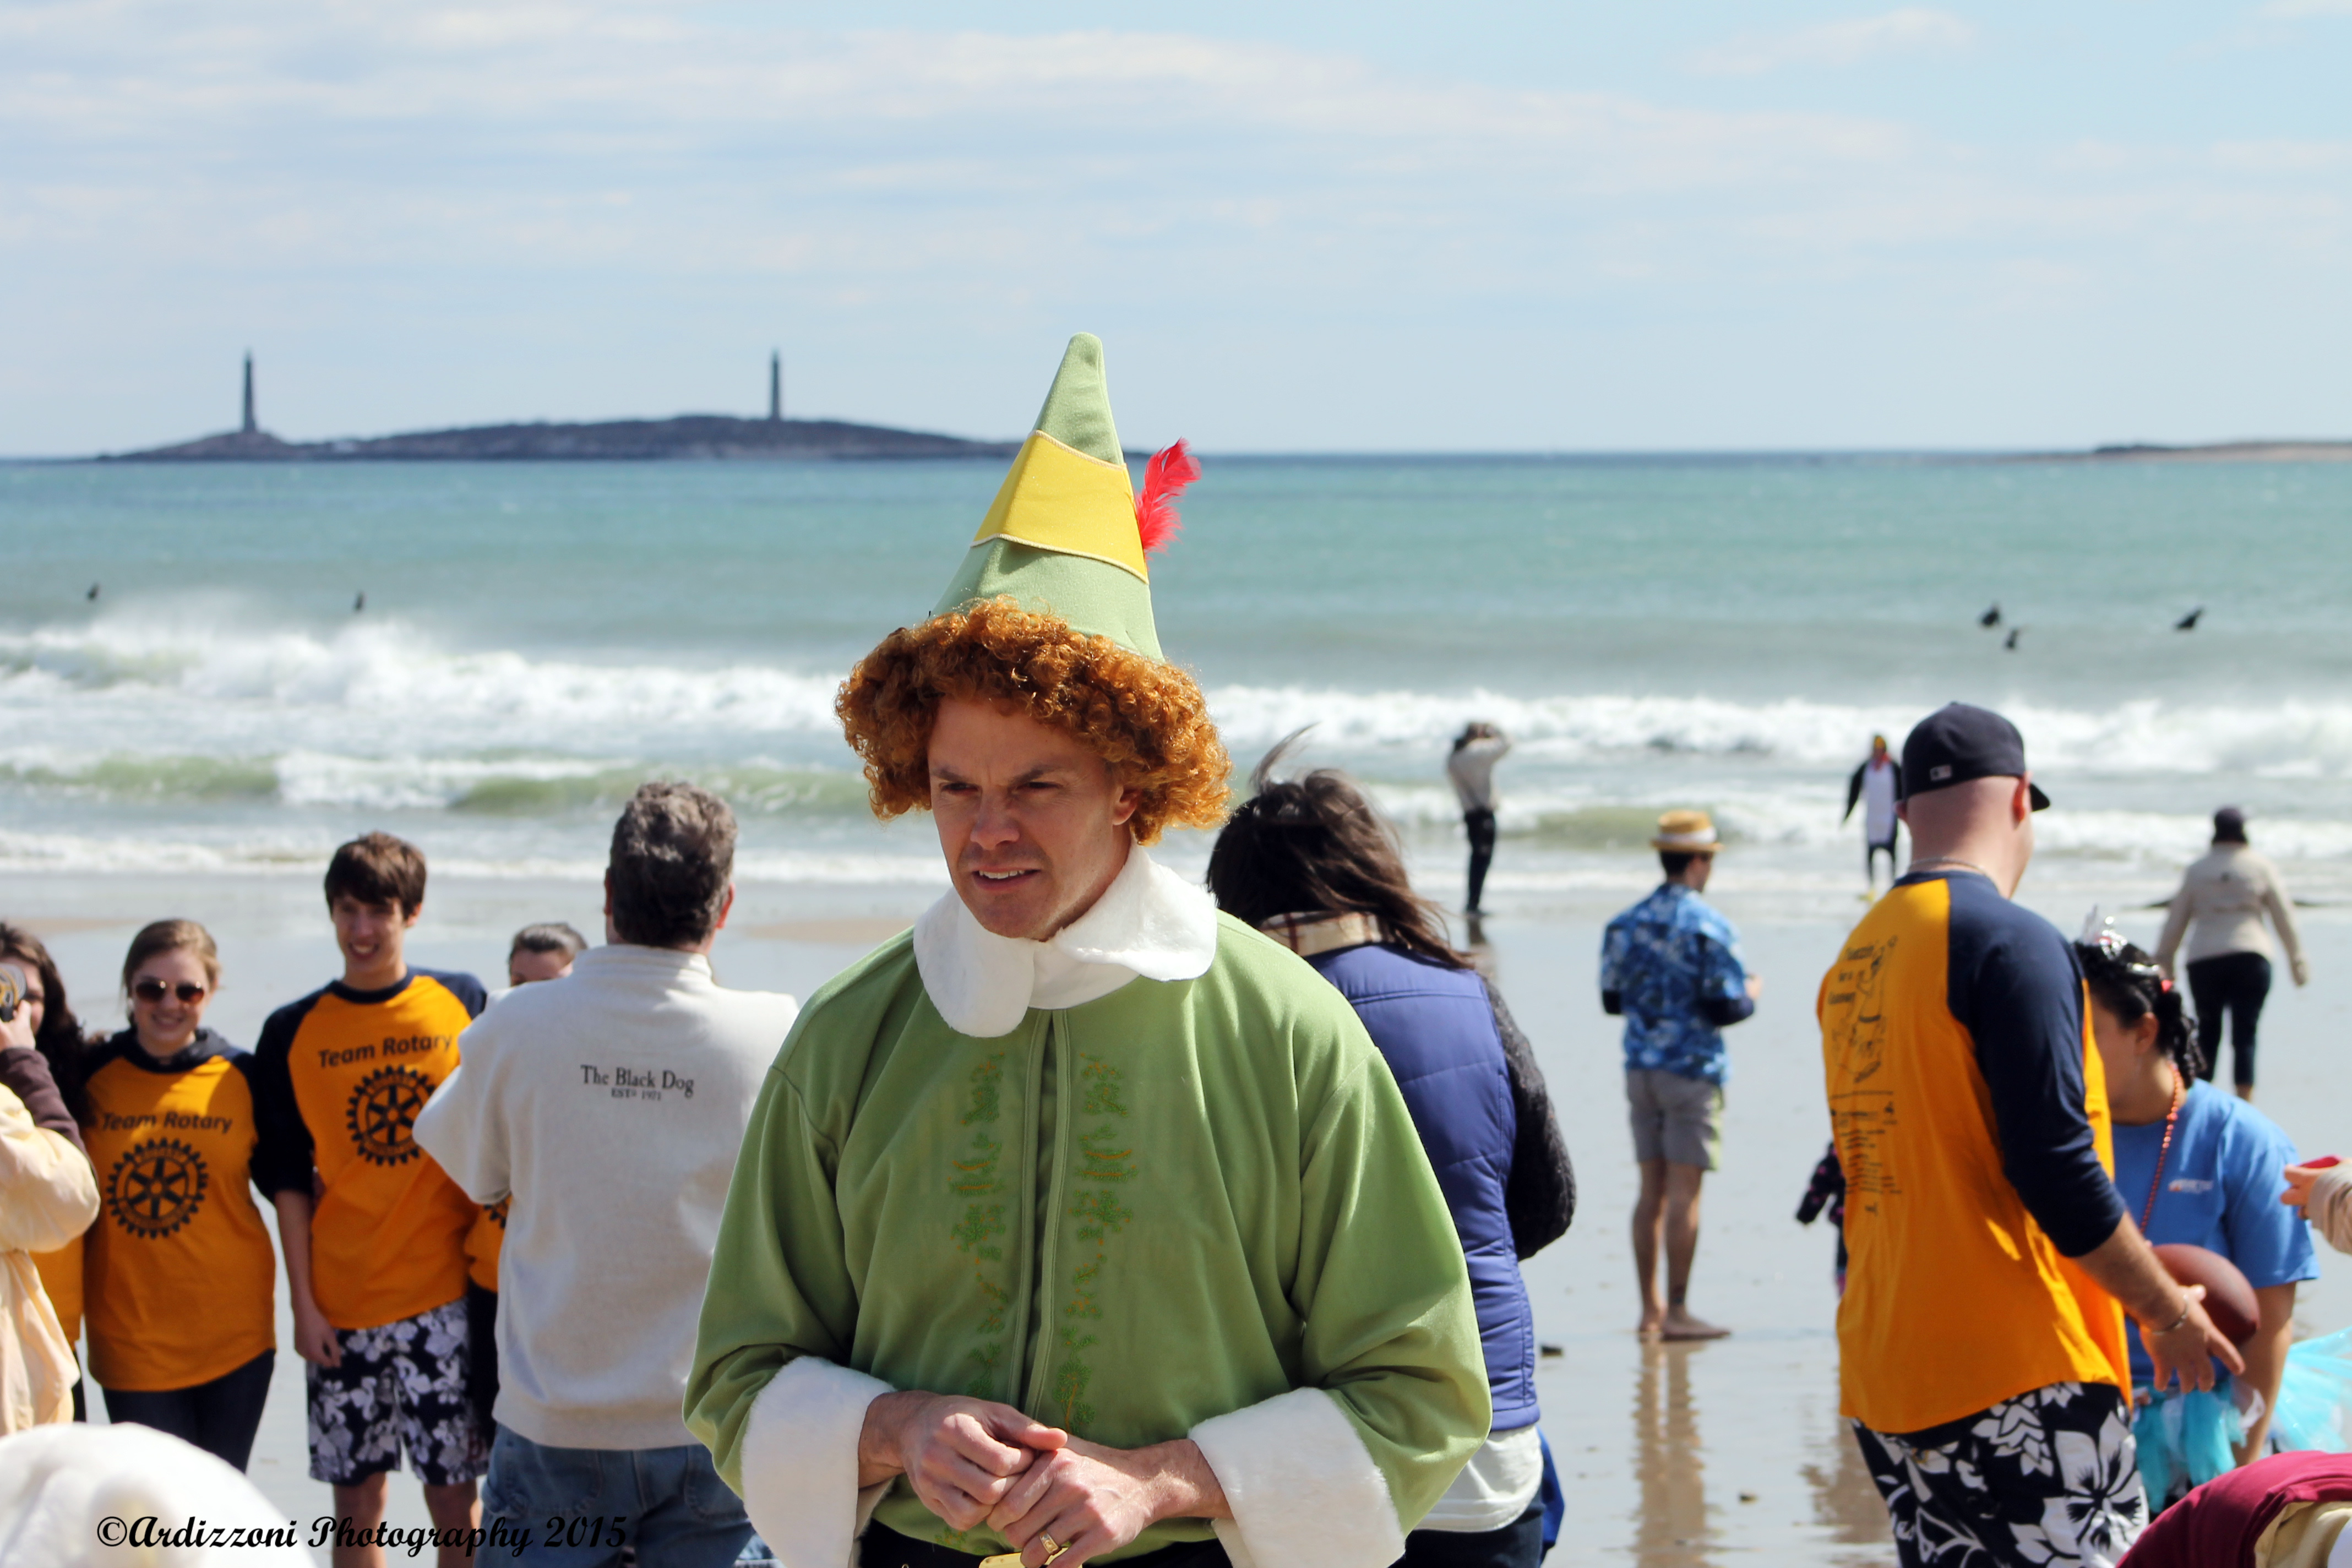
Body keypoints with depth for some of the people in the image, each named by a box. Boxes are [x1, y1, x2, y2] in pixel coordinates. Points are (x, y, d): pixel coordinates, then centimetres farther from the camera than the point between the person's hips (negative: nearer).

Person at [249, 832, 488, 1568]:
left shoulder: (464, 1003, 2)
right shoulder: (293, 1032, 4)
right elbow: (287, 1181, 5)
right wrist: (303, 1304, -1)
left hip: (445, 1295, -1)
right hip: (341, 1306, 1)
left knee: (454, 1499, -2)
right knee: (357, 1506, 5)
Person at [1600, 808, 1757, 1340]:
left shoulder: (1626, 924, 7)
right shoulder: (1710, 927, -12)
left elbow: (1612, 1001, 13)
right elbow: (1726, 1007, -14)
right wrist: (1751, 994, 7)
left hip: (1640, 1069, 6)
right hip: (1691, 1069, -6)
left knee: (1652, 1189, 10)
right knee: (1684, 1191, -4)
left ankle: (1650, 1310, 12)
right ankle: (1677, 1311, -3)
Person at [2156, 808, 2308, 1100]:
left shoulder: (2197, 871, 9)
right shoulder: (2261, 868, 6)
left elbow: (2175, 922, 10)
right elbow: (2284, 917, 8)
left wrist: (2163, 964, 18)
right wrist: (2297, 959, 16)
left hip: (2204, 961, 1)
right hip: (2250, 958, -1)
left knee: (2208, 1032, 13)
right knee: (2245, 1034, -2)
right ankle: (2244, 1105, -13)